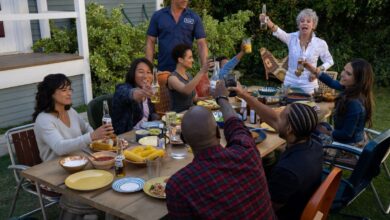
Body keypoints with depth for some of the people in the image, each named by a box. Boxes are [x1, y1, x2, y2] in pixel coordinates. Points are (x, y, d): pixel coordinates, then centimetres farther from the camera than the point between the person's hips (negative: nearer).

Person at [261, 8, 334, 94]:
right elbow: (279, 32, -26)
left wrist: (320, 69, -12)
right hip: (290, 84, 1)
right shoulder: (292, 38, -5)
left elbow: (329, 61, 8)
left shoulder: (320, 43, -5)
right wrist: (270, 23, -47)